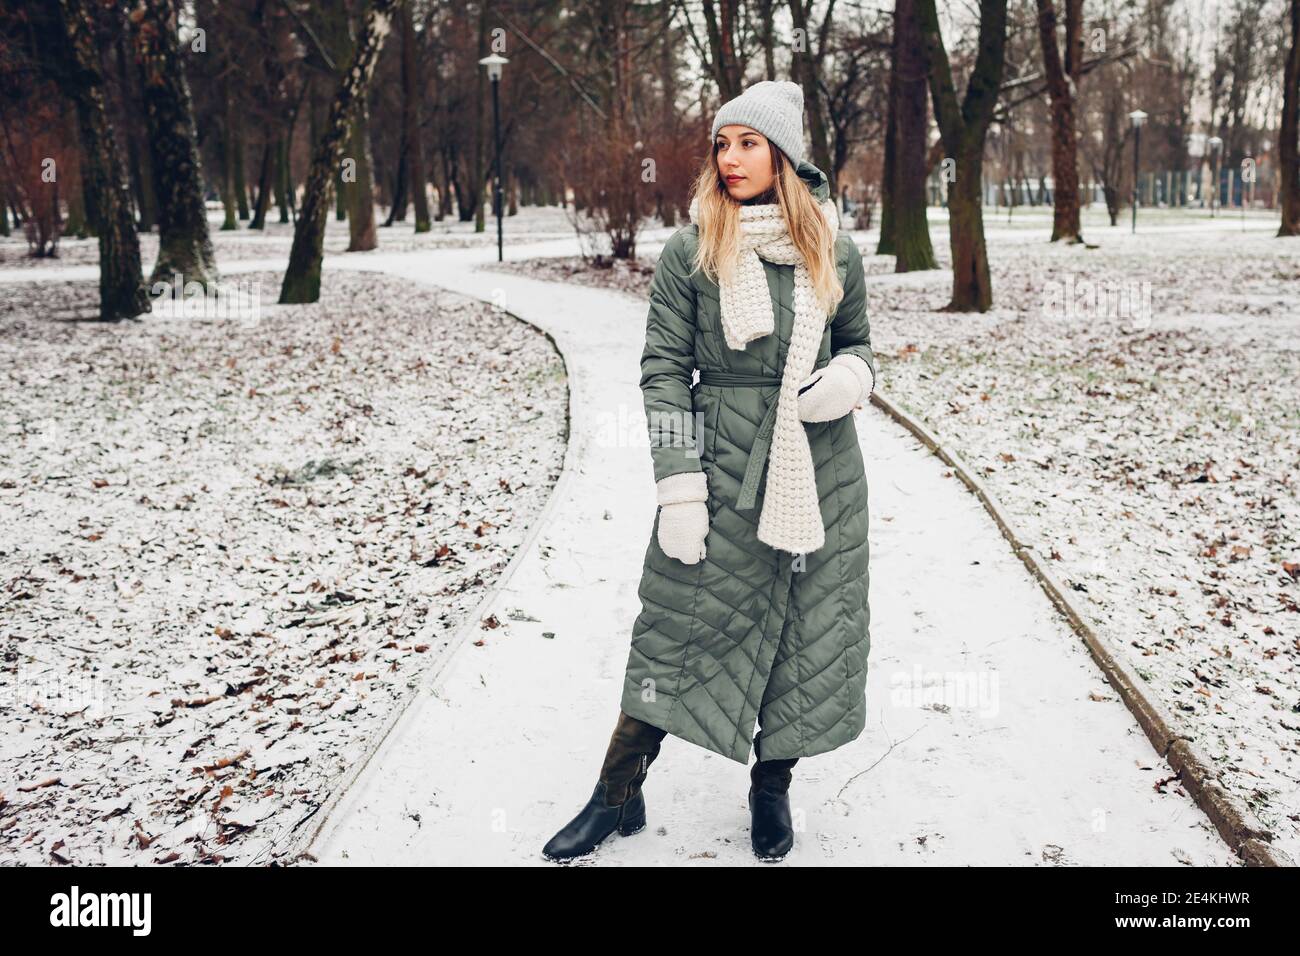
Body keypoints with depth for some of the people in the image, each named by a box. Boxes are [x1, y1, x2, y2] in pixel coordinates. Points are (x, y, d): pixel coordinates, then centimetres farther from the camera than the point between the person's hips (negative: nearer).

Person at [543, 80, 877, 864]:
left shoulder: (833, 248, 3)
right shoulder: (692, 250, -2)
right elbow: (663, 369, -4)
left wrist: (851, 378, -10)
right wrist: (679, 487, -11)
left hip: (824, 472, 3)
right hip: (723, 468, -2)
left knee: (809, 633, 9)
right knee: (679, 627, 2)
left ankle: (773, 790, 30)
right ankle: (620, 795, 19)